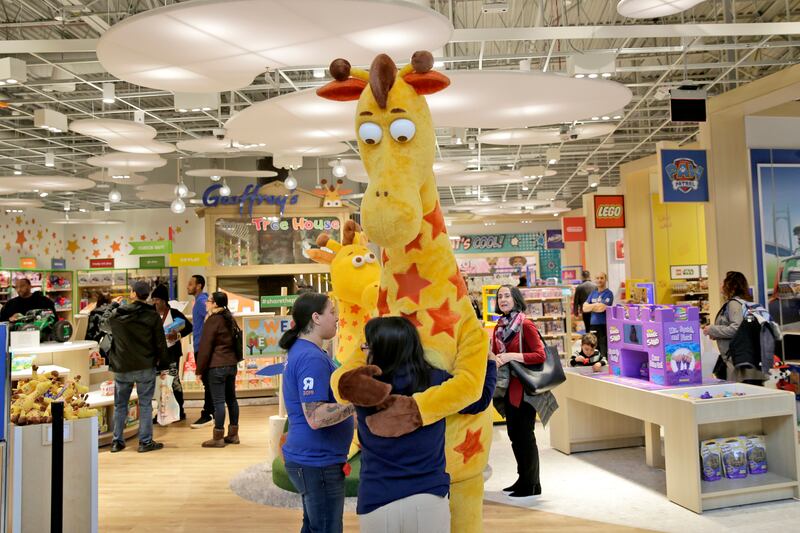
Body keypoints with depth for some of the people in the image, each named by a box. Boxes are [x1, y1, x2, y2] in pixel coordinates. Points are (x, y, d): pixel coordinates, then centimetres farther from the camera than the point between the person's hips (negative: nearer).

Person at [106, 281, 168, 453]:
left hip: (121, 368, 2)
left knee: (120, 405, 14)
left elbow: (109, 328, 20)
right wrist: (161, 358, 11)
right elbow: (160, 342, -6)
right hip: (145, 367, -2)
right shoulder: (152, 316, -9)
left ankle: (117, 441, 18)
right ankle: (145, 442, 7)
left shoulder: (116, 315, -3)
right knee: (145, 404, 5)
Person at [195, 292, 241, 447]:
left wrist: (200, 369, -7)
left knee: (218, 401, -4)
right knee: (231, 399, 12)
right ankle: (233, 434, 19)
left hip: (216, 366, -8)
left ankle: (218, 437, 0)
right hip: (231, 364, 8)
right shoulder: (229, 319, 13)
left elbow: (205, 346, -11)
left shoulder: (213, 320, -11)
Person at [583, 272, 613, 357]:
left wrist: (591, 306, 0)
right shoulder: (593, 292, 13)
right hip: (593, 325, 6)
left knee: (604, 353, -6)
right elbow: (585, 308, 5)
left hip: (604, 325, -6)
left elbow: (602, 308, -18)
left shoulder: (608, 293, -5)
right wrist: (597, 305, -9)